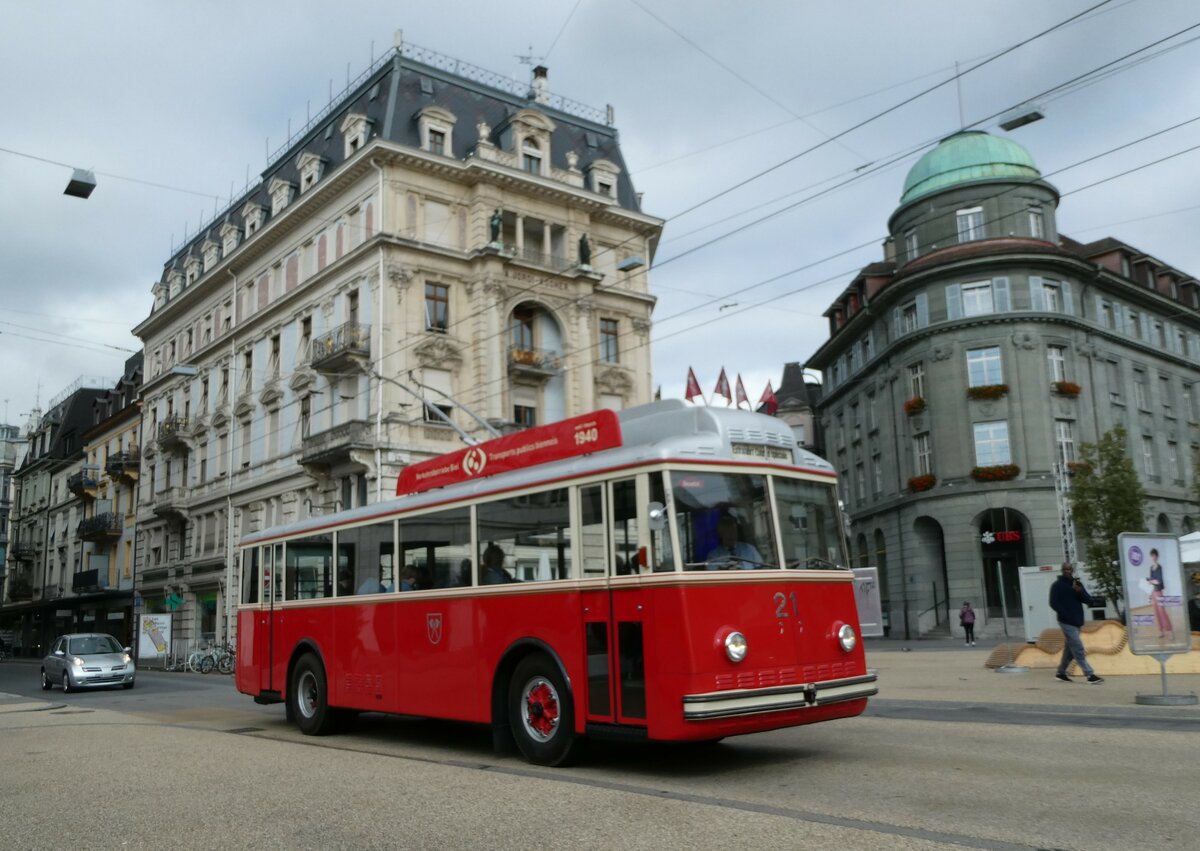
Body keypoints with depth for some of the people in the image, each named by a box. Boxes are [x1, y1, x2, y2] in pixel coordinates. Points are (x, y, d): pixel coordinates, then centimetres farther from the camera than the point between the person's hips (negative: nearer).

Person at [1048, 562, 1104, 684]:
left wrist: (1080, 592, -12)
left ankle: (1061, 672, 25)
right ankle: (1090, 675, -11)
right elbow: (1053, 603, -10)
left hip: (1077, 622, 6)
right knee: (1078, 649, -10)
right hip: (1067, 623, -6)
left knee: (1070, 649, 13)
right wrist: (1067, 615, -17)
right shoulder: (1057, 585, -3)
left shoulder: (1077, 584, 13)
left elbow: (1090, 601, 6)